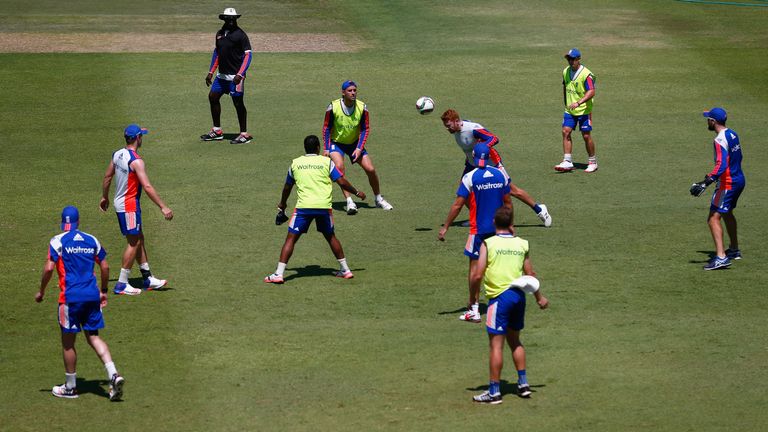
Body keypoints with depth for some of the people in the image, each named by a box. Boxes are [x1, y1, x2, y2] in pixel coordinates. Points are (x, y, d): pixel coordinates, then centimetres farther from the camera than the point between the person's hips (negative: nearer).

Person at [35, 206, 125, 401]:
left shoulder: (57, 241, -3)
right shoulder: (91, 240, 10)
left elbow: (49, 268, -10)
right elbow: (105, 266, 11)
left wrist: (41, 292, 3)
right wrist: (103, 291, 22)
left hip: (71, 297, -4)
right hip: (92, 296, 4)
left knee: (68, 341, 7)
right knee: (93, 337, 11)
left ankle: (70, 387, 15)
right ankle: (113, 374, -9)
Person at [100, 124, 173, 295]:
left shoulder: (117, 155, 4)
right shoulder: (136, 161, -23)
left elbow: (107, 177, 16)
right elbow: (147, 187, -26)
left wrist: (104, 197, 31)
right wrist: (163, 207, -24)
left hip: (120, 203, 9)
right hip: (129, 206, -9)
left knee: (139, 240, 16)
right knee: (134, 243, -1)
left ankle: (148, 279, 23)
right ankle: (122, 284, 1)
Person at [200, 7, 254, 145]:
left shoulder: (240, 35, -11)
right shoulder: (220, 34, 11)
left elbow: (248, 54, -14)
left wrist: (240, 74, -22)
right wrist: (211, 72, 17)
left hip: (235, 76, -8)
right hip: (222, 75, 8)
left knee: (238, 103, -4)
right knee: (213, 97, 9)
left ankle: (244, 135, 4)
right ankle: (217, 131, 19)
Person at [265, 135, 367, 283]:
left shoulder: (295, 163, 11)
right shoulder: (326, 162, 6)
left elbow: (287, 187, 24)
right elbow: (342, 182, 4)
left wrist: (282, 204, 41)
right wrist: (357, 192, 21)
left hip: (303, 206, -1)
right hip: (324, 207, 1)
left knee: (291, 239, 1)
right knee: (330, 236, 21)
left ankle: (278, 274, -8)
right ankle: (345, 269, 25)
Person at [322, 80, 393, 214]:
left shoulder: (362, 107, -15)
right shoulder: (333, 107, -20)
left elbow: (365, 129, -6)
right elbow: (326, 128, -9)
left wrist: (359, 149, -15)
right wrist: (326, 149, -13)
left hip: (354, 143, 2)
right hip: (336, 142, -2)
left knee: (370, 169, -5)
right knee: (339, 167, -28)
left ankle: (378, 199, 18)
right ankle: (349, 201, -26)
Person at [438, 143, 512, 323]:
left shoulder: (470, 178, -12)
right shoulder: (500, 175, 0)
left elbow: (457, 205, -12)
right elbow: (508, 203, 7)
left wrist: (445, 227, -5)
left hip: (478, 229, -4)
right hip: (499, 228, 4)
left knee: (475, 266, 1)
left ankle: (474, 309, 1)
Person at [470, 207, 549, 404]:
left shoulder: (488, 244, -8)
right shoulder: (521, 244, 6)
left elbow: (478, 275, -12)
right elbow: (531, 274, 11)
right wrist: (539, 297, 24)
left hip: (499, 297, -5)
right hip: (519, 295, 5)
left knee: (496, 344, -2)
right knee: (514, 340, 22)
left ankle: (494, 392, -1)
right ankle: (523, 383, 22)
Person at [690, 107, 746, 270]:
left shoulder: (720, 140, -22)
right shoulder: (732, 134, 7)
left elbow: (721, 165, -32)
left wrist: (706, 182, -39)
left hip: (727, 183, -10)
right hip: (739, 180, 10)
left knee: (714, 218, -13)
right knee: (727, 213, 28)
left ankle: (721, 257, -24)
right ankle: (734, 250, 41)